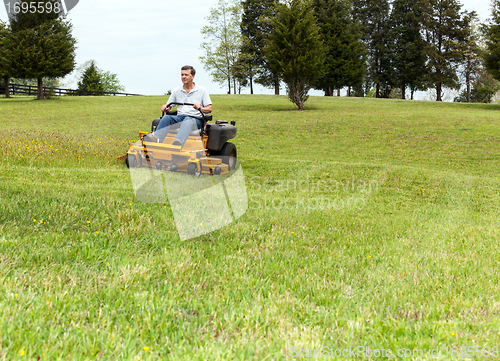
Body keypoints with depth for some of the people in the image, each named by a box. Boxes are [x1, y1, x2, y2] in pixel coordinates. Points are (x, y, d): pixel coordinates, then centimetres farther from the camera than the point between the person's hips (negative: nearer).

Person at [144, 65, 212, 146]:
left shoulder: (202, 90, 9)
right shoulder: (177, 91, 19)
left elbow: (209, 109, 4)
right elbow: (168, 106, 19)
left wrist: (200, 108, -18)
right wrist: (165, 108, -6)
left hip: (195, 119, -4)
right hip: (179, 118, 4)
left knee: (188, 120, -39)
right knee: (166, 118, -27)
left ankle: (179, 142, -69)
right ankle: (156, 138, -53)